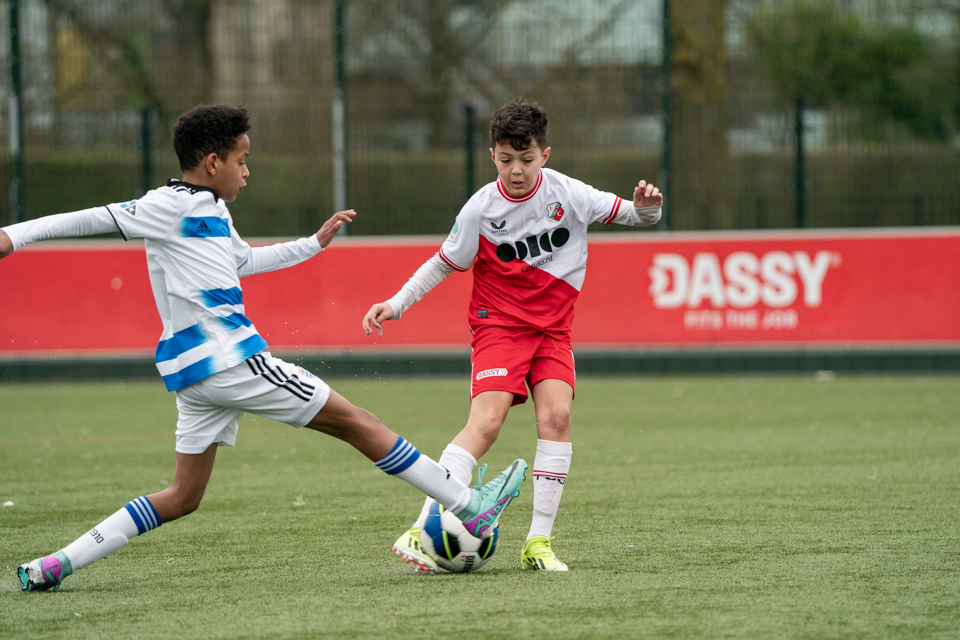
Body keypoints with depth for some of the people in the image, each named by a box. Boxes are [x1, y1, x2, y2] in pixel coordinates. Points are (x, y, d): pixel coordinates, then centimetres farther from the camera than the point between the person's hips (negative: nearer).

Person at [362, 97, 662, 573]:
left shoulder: (567, 193, -5)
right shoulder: (481, 210, -8)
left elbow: (625, 214, 4)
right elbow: (443, 264, 4)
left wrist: (645, 208, -20)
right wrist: (395, 305, -4)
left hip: (553, 328, 3)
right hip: (499, 324, -3)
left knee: (557, 414, -19)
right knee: (486, 422, -21)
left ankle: (538, 542, -13)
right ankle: (421, 533, -24)